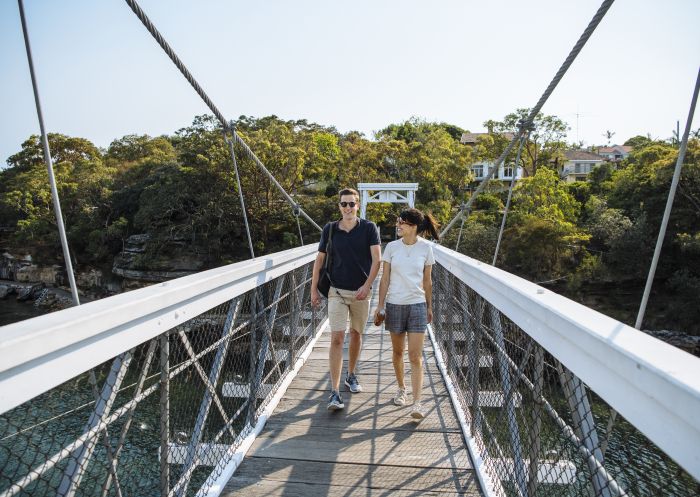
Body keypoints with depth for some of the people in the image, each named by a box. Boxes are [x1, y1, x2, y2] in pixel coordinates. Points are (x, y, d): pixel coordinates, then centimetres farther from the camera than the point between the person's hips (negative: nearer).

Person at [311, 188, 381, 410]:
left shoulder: (369, 228, -3)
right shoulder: (330, 229, 1)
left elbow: (376, 259, -8)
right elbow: (319, 260, 5)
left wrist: (367, 285, -18)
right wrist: (314, 289, 3)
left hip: (361, 292, 1)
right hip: (337, 291, -1)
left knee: (356, 334, 16)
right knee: (337, 338, -8)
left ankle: (351, 375, 37)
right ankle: (335, 392, -5)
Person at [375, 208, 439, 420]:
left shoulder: (426, 247, -2)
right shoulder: (391, 247, -1)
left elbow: (427, 281, 6)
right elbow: (385, 279, 2)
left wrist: (429, 307, 11)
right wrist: (380, 305, -1)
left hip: (417, 305, -1)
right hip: (394, 304, 2)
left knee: (415, 356, -4)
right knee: (397, 352, 13)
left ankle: (417, 402, 0)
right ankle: (401, 389, 34)